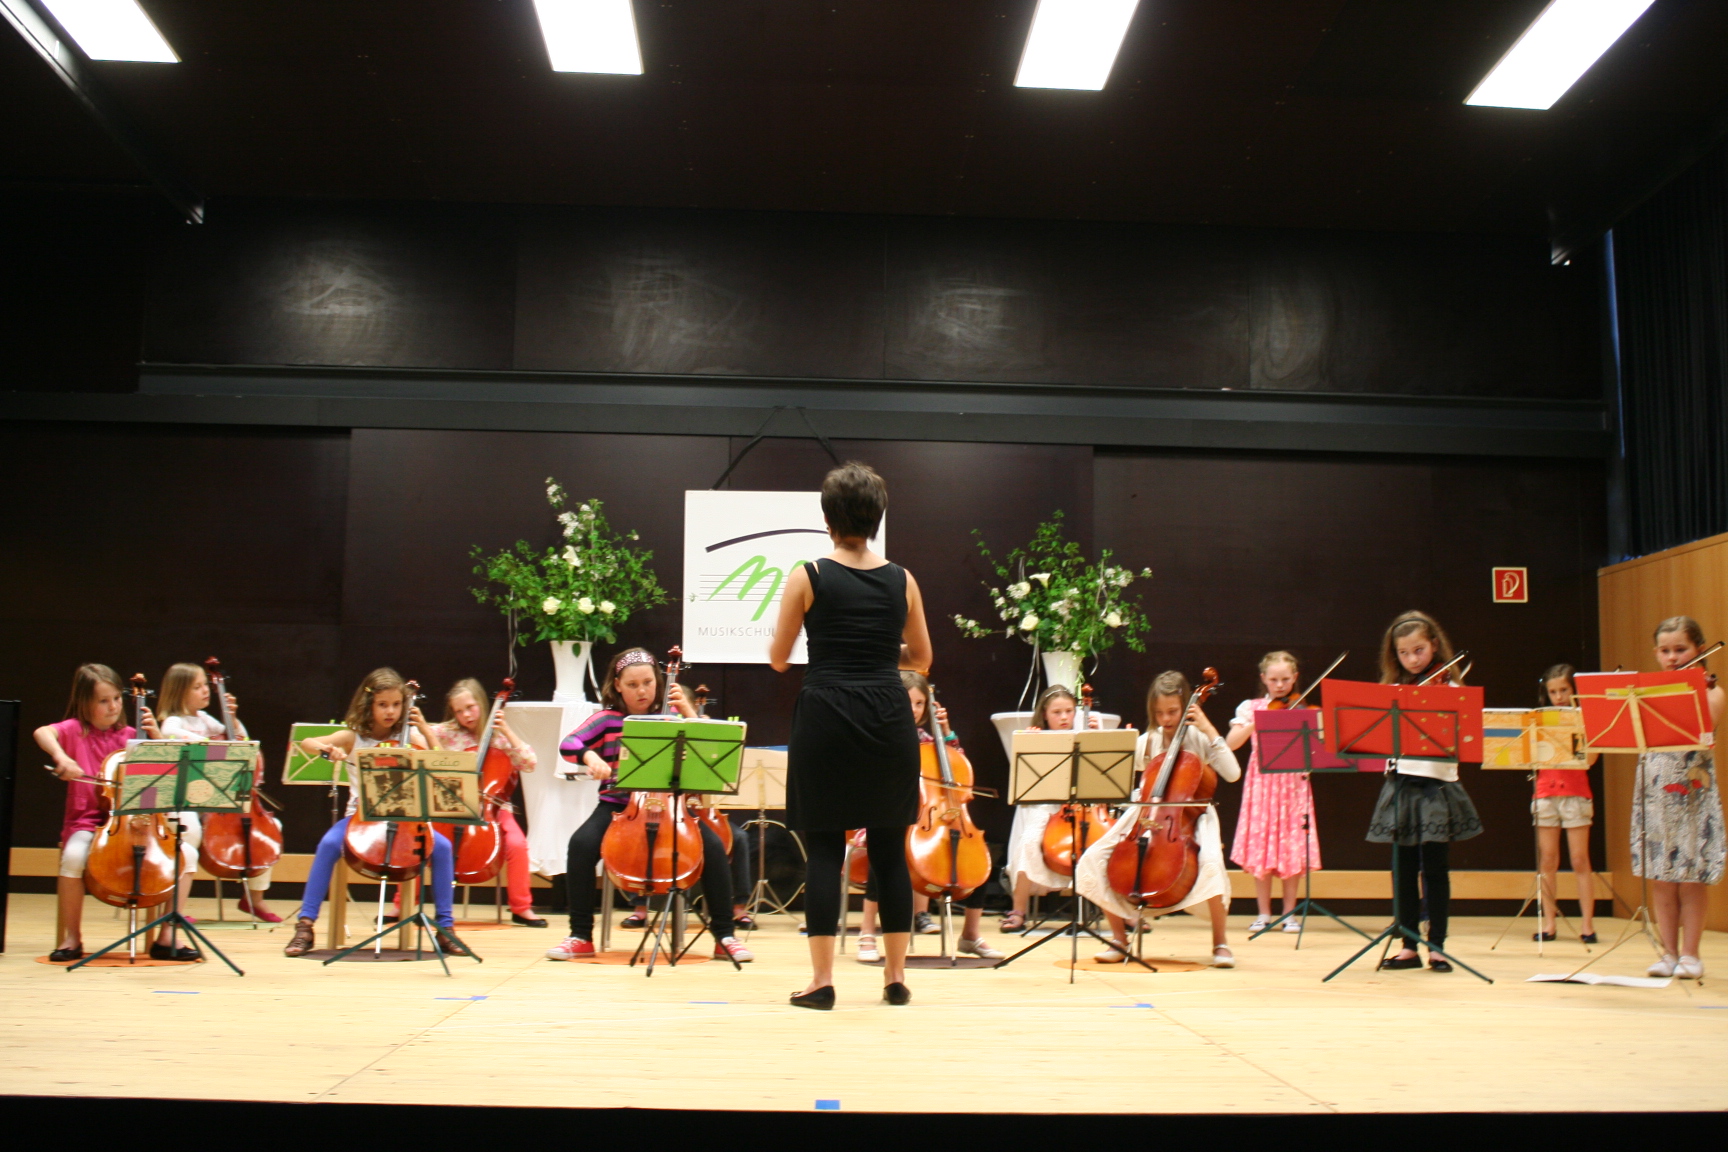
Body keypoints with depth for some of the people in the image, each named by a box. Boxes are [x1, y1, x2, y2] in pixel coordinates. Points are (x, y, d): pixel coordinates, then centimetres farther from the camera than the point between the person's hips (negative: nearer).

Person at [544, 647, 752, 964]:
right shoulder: (607, 720, 4)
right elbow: (568, 744, -9)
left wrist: (687, 710, -11)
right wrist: (590, 757, -30)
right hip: (617, 806, 0)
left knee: (714, 846, -25)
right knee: (582, 843, -31)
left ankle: (724, 935, -11)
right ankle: (581, 935, -15)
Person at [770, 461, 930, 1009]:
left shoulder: (808, 577, -4)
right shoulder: (902, 581, 4)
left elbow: (778, 658, 2)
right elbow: (921, 660, 13)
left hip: (825, 721, -2)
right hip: (888, 721, 3)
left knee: (824, 850, 4)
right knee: (890, 851, 10)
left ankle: (821, 980, 5)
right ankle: (896, 976, 15)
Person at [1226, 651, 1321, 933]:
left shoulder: (1303, 710, 4)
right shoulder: (1251, 708, 4)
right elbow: (1230, 743, -8)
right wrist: (1256, 723, -20)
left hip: (1293, 784, 0)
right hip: (1262, 784, 0)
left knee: (1292, 848, 0)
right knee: (1260, 847, 1)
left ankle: (1289, 913, 11)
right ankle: (1263, 913, 10)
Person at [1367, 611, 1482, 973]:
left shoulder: (1448, 688, 0)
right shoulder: (1393, 691, 12)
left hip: (1437, 783, -4)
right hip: (1400, 783, 4)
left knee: (1435, 870, -1)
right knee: (1404, 870, 6)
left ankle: (1437, 947, 7)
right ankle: (1408, 946, 13)